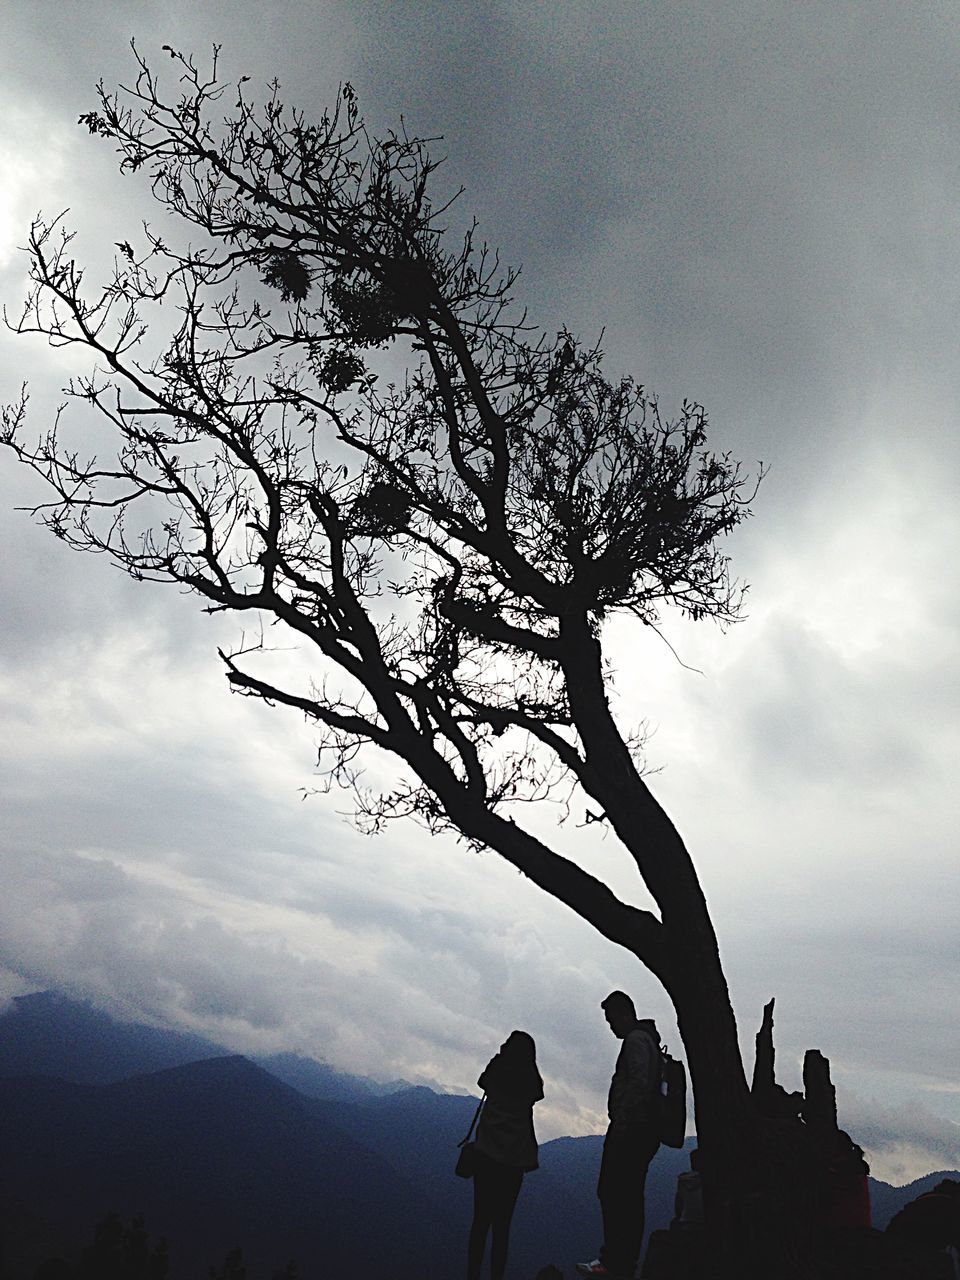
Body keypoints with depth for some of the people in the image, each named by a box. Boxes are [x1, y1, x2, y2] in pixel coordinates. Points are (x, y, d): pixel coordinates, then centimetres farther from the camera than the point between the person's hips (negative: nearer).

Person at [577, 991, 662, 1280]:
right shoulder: (648, 1040, 18)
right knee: (630, 1199, 13)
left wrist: (620, 1125, -22)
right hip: (643, 1132, 10)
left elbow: (639, 1085, -24)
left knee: (613, 1194, -6)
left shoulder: (636, 1040, -13)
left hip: (629, 1131, -10)